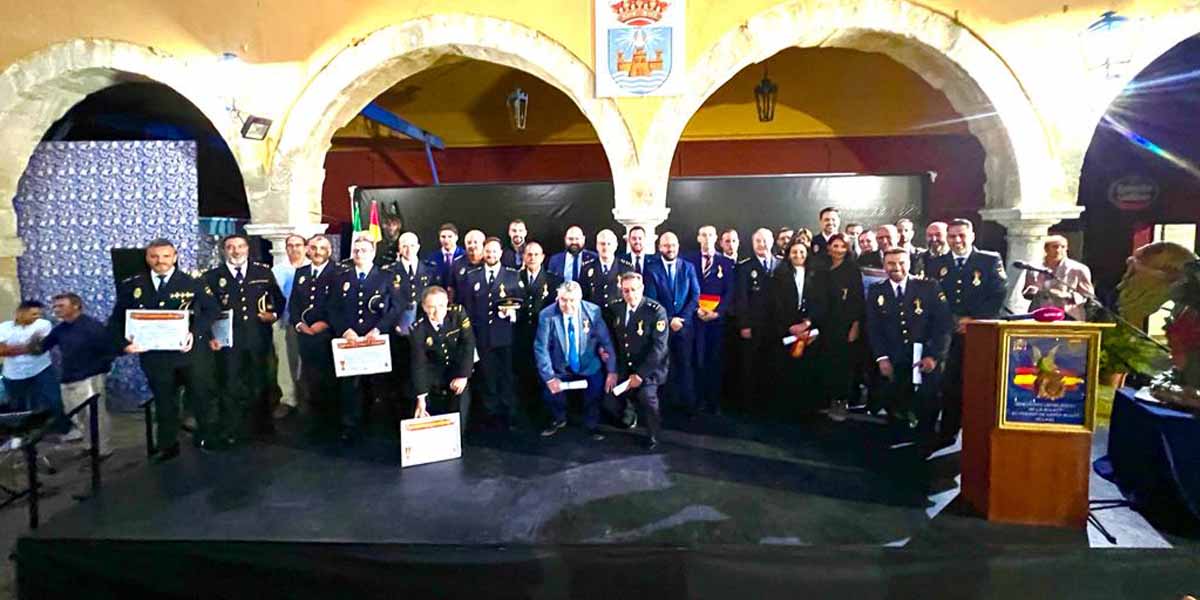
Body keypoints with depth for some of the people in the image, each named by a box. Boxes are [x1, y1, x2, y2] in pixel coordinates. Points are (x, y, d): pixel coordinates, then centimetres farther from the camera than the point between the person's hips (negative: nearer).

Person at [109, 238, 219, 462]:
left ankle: (208, 438, 26)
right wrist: (123, 342, -9)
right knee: (164, 401, 13)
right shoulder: (132, 286, 5)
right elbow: (117, 319, 7)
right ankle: (166, 446, 26)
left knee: (202, 396, 9)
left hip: (191, 351, -2)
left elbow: (212, 309, -7)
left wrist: (195, 333, -20)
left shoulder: (193, 282, -2)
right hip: (154, 355, 2)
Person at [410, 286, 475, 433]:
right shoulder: (418, 329, -19)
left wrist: (463, 375, -24)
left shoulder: (458, 312, -19)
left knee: (458, 420, -11)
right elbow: (418, 364, -20)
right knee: (433, 423, -2)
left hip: (458, 370, 0)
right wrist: (421, 398, -23)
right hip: (434, 376, 0)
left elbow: (468, 343, -18)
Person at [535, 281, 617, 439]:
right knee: (549, 394, -15)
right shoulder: (547, 315, -15)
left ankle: (591, 425, 17)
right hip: (560, 369, 0)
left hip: (589, 368, 0)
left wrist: (612, 371, -13)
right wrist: (549, 377, -20)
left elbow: (606, 342, -9)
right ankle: (559, 420, 21)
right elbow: (541, 348, -14)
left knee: (596, 394, -16)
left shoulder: (593, 311, -14)